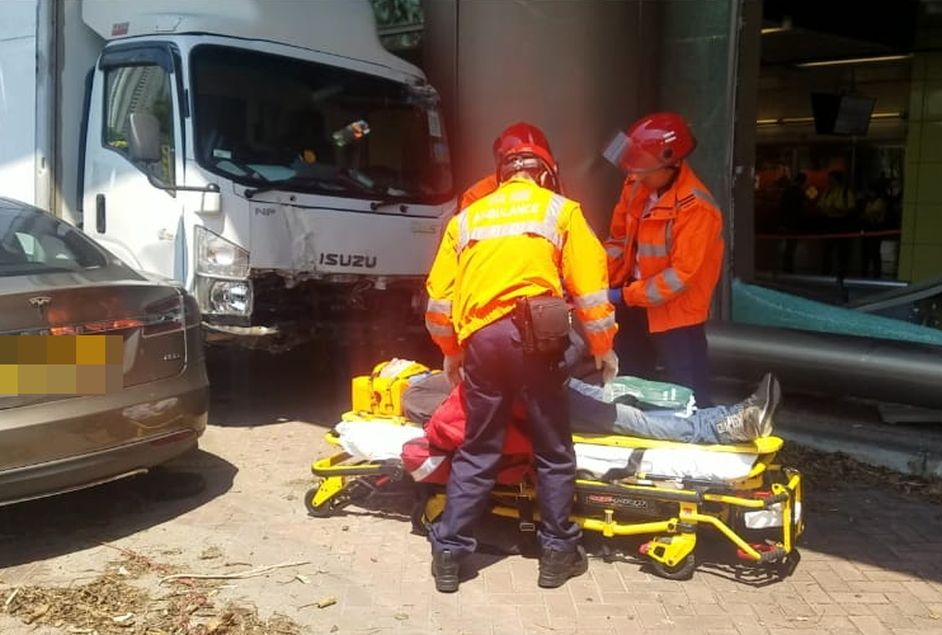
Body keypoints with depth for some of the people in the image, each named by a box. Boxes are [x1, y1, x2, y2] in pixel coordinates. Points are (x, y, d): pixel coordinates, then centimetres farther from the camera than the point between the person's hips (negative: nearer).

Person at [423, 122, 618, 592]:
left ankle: (448, 552, 15)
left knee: (477, 450, 13)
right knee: (553, 450, 10)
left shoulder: (467, 217, 19)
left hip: (480, 339, 3)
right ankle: (557, 552, 18)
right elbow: (589, 284, 4)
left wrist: (451, 352, 29)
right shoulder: (560, 209, 11)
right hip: (532, 336, -3)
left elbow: (440, 295, 17)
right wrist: (603, 347, 13)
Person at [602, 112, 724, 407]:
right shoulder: (636, 185, -4)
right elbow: (619, 239, 7)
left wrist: (626, 296, -22)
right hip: (635, 303, 7)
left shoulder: (695, 206, -26)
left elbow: (681, 274, -25)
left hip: (675, 309, -7)